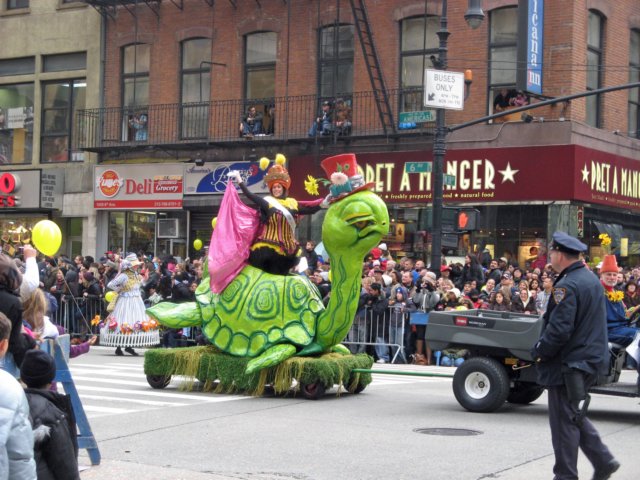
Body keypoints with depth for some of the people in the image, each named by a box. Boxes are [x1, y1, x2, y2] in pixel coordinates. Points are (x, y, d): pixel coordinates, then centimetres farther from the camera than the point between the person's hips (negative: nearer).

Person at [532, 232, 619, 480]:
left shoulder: (567, 286, -21)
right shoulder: (591, 279, 10)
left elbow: (559, 329, -25)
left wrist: (539, 352, -10)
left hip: (569, 364, -10)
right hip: (592, 356, 10)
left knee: (564, 420, 0)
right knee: (574, 416, 20)